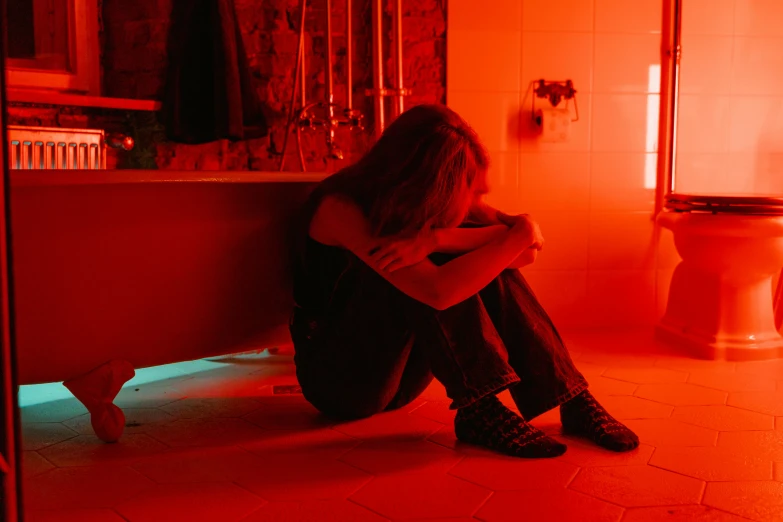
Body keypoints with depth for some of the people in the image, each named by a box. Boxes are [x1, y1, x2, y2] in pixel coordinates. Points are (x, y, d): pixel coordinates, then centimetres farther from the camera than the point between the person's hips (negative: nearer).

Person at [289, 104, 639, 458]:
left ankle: (572, 400, -15)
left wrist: (436, 239, -31)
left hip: (393, 375, 6)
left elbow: (526, 252, -16)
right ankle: (480, 408, -25)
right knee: (417, 271, -29)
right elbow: (436, 292, -36)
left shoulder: (423, 203, -5)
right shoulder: (340, 207, -24)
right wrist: (516, 238, -24)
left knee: (482, 263, -16)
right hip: (337, 379, -5)